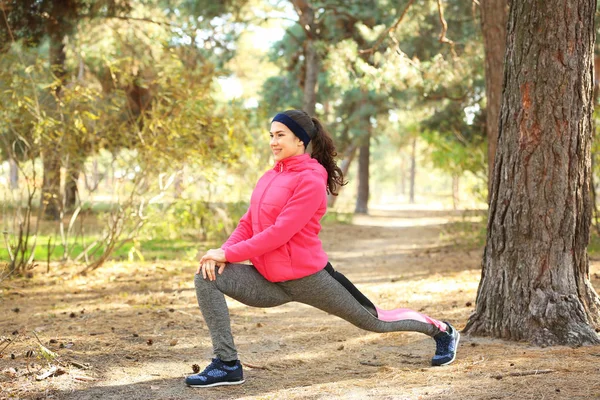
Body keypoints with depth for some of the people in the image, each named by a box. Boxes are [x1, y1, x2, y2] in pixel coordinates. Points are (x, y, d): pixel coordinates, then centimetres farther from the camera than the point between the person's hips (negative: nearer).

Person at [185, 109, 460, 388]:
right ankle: (227, 365, -10)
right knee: (208, 276, -12)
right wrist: (223, 252, -8)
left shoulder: (311, 180, -15)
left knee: (376, 321, 9)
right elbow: (249, 223, 10)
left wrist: (229, 254, -21)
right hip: (271, 281, 7)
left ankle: (441, 331, 37)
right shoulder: (270, 177, 10)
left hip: (308, 278, -7)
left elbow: (280, 232, -22)